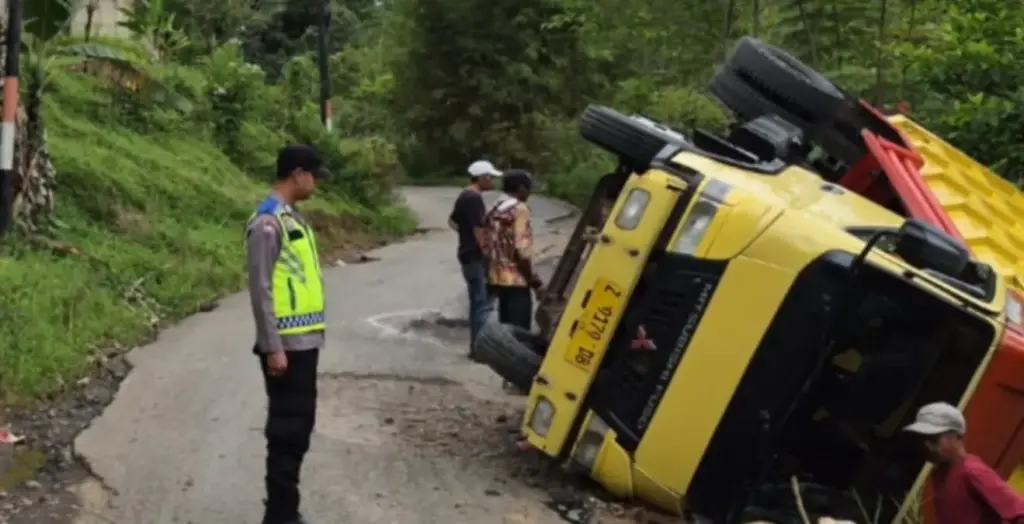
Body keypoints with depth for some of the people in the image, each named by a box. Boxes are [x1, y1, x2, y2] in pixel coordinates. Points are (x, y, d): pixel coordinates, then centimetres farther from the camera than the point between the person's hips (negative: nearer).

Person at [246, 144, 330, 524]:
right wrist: (273, 347, -19)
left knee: (299, 426, 14)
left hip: (304, 341, 9)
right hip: (286, 345, -9)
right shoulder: (268, 221, -16)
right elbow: (260, 289, -18)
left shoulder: (292, 217, 14)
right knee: (287, 429, -3)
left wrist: (311, 335, 16)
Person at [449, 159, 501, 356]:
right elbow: (479, 231, -23)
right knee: (483, 303, -8)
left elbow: (452, 221, 26)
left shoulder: (464, 196, 13)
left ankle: (477, 346, 19)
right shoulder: (475, 198, -18)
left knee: (477, 302, 14)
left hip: (467, 255, 10)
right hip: (476, 257, -10)